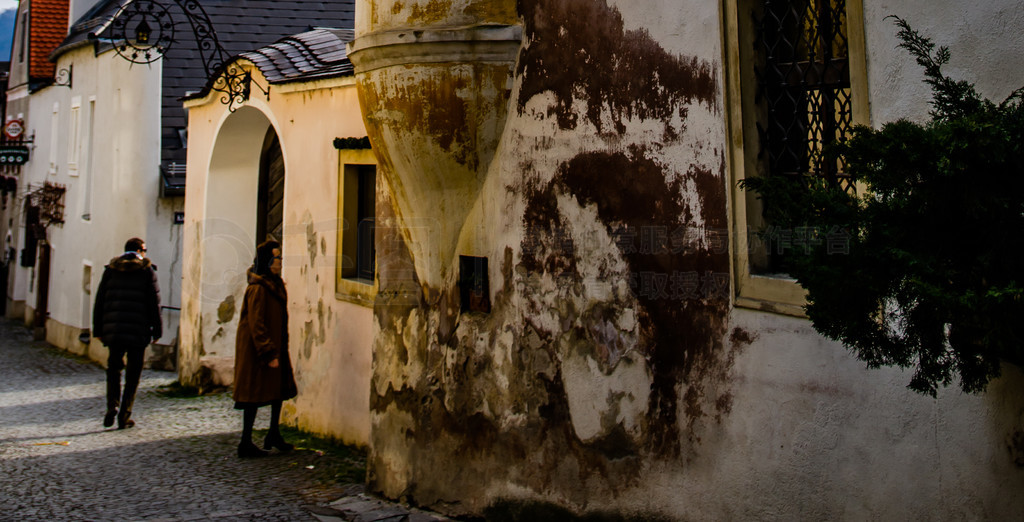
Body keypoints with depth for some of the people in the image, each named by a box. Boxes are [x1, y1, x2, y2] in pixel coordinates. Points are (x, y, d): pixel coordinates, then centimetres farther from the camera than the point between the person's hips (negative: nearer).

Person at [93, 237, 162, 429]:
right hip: (138, 330, -3)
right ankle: (124, 416, 4)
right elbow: (154, 302, -2)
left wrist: (98, 329, 12)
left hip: (113, 329, 3)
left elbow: (100, 300, 8)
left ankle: (112, 405, -1)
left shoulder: (111, 268, 10)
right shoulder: (147, 270, 1)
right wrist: (157, 330, 3)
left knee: (113, 368, 18)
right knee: (133, 374, 5)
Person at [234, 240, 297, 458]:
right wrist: (268, 353, -23)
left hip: (275, 346, 9)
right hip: (257, 349, -9)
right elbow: (256, 324, -21)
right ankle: (246, 444, 7)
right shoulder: (258, 288, -18)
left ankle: (274, 435, 26)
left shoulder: (275, 285, 11)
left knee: (280, 388, 13)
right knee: (254, 394, -2)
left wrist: (277, 351, 16)